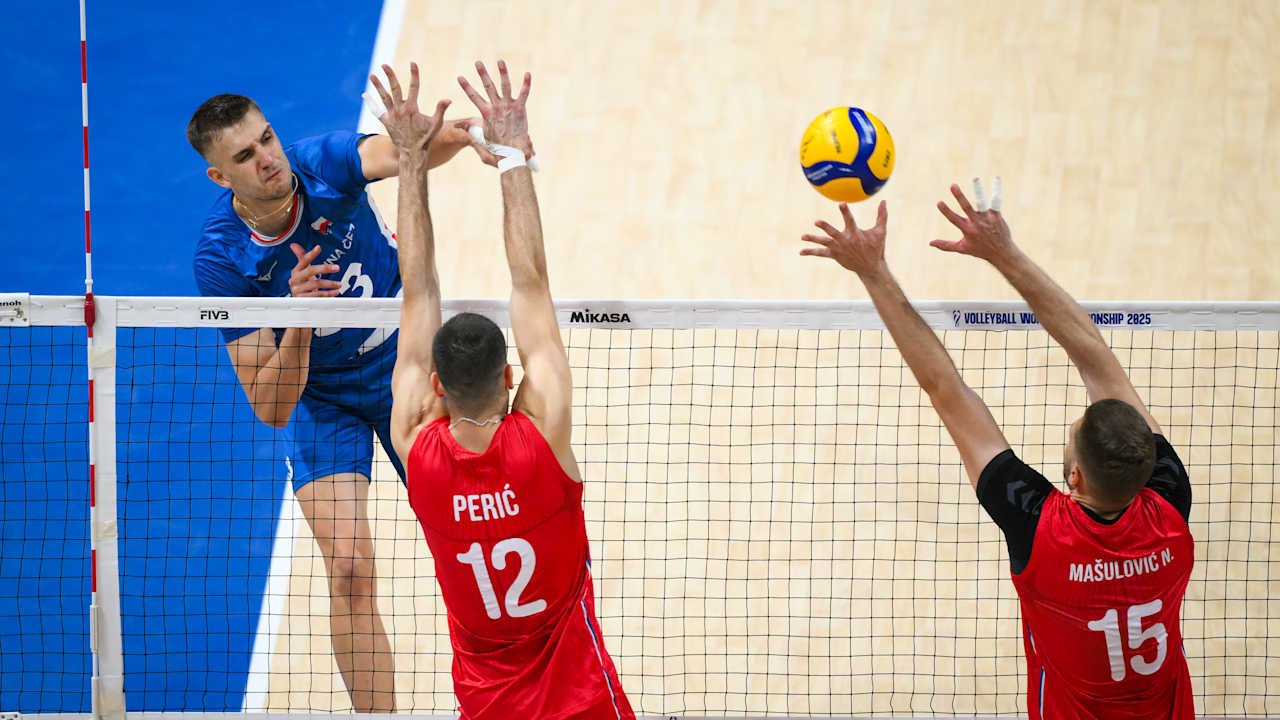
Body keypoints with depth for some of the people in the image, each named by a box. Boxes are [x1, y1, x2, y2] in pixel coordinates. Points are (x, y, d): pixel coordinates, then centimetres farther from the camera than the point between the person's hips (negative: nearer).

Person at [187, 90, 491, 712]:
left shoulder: (322, 163, -27)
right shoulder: (222, 260, -27)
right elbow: (270, 409, -27)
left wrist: (463, 135, -72)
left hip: (406, 364, 2)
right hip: (321, 398, -2)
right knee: (351, 569, -15)